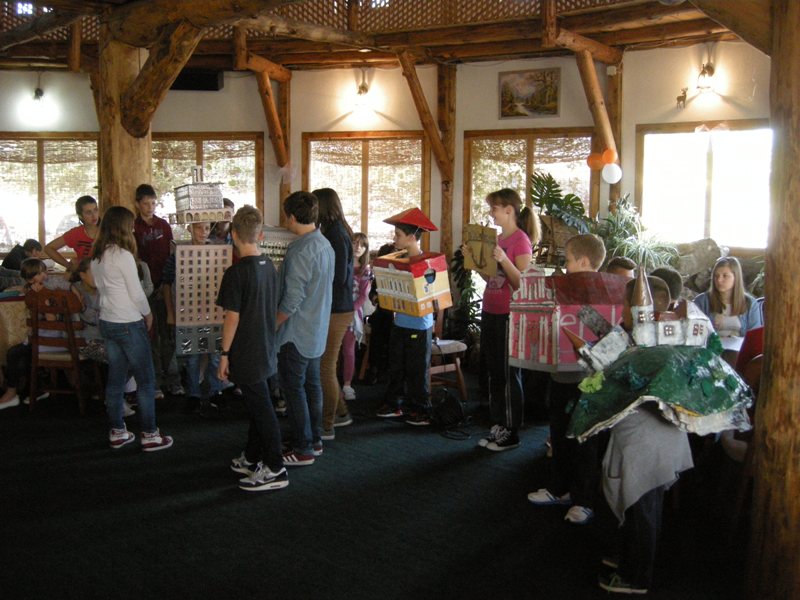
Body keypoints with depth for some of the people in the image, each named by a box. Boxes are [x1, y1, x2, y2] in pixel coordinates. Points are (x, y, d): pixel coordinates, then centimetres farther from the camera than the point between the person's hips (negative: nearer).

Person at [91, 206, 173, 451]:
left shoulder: (97, 256, 6)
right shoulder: (123, 255, -18)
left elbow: (101, 286, 13)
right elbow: (136, 292, -16)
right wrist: (148, 314, 2)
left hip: (107, 322, 8)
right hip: (129, 324, -8)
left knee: (116, 378, 14)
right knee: (146, 380, 2)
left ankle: (117, 432, 21)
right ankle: (149, 435, 7)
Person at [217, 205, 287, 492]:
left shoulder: (237, 272, -19)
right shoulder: (269, 266, 3)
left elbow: (232, 318, -18)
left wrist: (224, 354, -10)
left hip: (246, 355, -8)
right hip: (266, 349, 8)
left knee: (261, 408, -1)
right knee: (257, 405, 18)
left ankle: (275, 469, 6)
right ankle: (252, 458, 31)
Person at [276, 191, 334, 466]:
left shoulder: (300, 252, -23)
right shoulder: (325, 244, 5)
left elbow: (292, 300, -23)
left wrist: (272, 325, -12)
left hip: (297, 333, -9)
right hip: (317, 330, 9)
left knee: (294, 389, 0)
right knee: (312, 384, 17)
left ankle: (302, 450, 6)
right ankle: (314, 440, 27)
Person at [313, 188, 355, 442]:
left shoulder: (336, 235, -17)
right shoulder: (337, 232, 12)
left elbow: (338, 276, -21)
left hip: (335, 312, -9)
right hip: (336, 309, 9)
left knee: (325, 368, 0)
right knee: (325, 366, 18)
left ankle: (326, 426, 10)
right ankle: (341, 413, 30)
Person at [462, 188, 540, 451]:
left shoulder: (521, 240, -12)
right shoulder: (498, 239, 12)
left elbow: (522, 284, -18)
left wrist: (503, 260, -29)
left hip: (508, 315, -9)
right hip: (490, 312, 9)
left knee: (508, 374, 0)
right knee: (493, 371, 14)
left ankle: (511, 433, 10)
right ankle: (497, 425, 24)